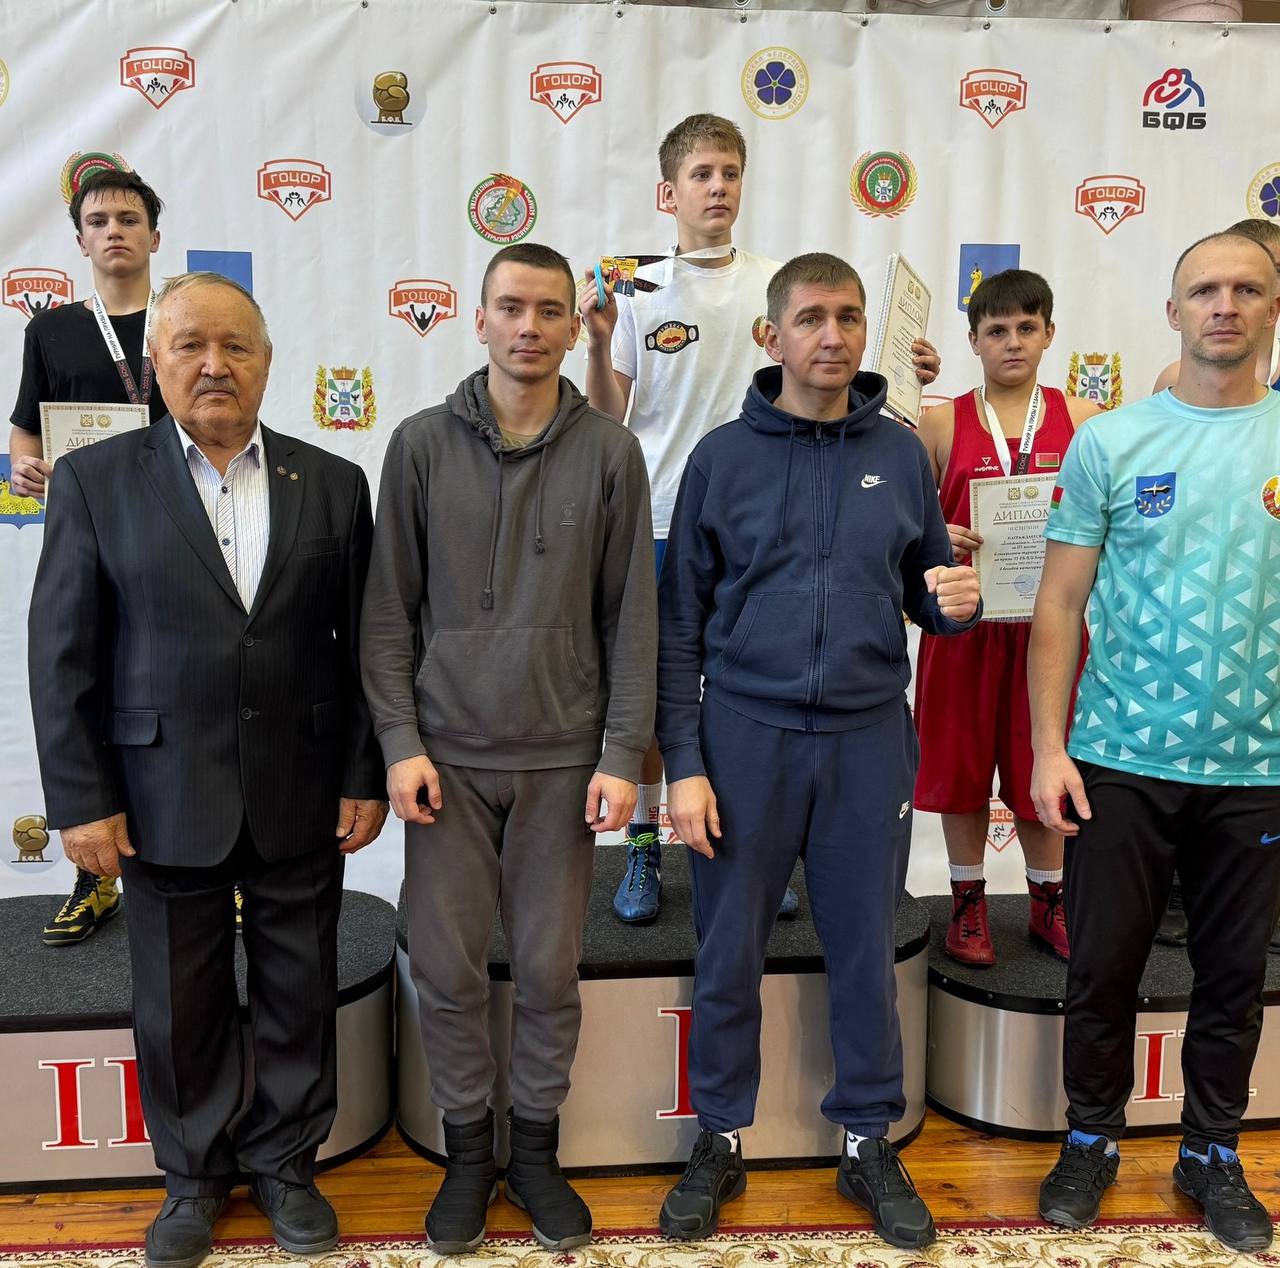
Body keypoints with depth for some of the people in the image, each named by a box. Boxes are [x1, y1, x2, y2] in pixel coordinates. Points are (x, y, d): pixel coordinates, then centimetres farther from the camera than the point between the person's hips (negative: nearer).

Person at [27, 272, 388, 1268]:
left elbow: (360, 645, 3)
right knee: (181, 1006, 13)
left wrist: (365, 776, 1)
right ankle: (196, 1173, 36)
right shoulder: (95, 481, -2)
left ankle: (285, 1162, 35)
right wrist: (82, 800, -6)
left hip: (302, 800, 1)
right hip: (165, 800, -1)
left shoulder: (333, 484, 2)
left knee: (300, 996, 13)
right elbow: (63, 654, -3)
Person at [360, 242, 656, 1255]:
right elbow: (390, 609, 2)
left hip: (564, 756, 0)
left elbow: (632, 616, 1)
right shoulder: (424, 444, 1)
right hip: (449, 753, 1)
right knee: (447, 966, 7)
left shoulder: (610, 452, 0)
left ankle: (536, 1146, 29)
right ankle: (468, 1150, 28)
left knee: (550, 967, 9)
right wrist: (401, 741, -5)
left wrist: (622, 754, -4)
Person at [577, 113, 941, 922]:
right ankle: (644, 850, 23)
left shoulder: (781, 285, 6)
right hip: (659, 523, -1)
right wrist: (599, 343, -16)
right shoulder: (638, 292, 1)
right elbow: (607, 422, 0)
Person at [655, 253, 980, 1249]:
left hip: (868, 738, 2)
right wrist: (684, 765, -6)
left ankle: (869, 1143, 30)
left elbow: (929, 596, 13)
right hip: (745, 734, -1)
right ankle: (720, 1142, 28)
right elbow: (680, 624, 0)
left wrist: (955, 603, -11)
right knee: (729, 955, 8)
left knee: (866, 954, 11)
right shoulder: (723, 455, 0)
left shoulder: (900, 454, 5)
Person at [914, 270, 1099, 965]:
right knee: (960, 764, 7)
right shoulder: (942, 423, 2)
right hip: (965, 621, 0)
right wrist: (938, 539, -16)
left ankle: (1049, 903, 27)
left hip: (1050, 620, 1)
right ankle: (969, 903, 24)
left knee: (1043, 765, 9)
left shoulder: (1082, 419, 4)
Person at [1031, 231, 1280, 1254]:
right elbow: (1060, 604, 0)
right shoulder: (1111, 442, 0)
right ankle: (1092, 1141, 31)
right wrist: (1047, 747, -6)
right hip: (1120, 760, -1)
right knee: (1104, 968, 10)